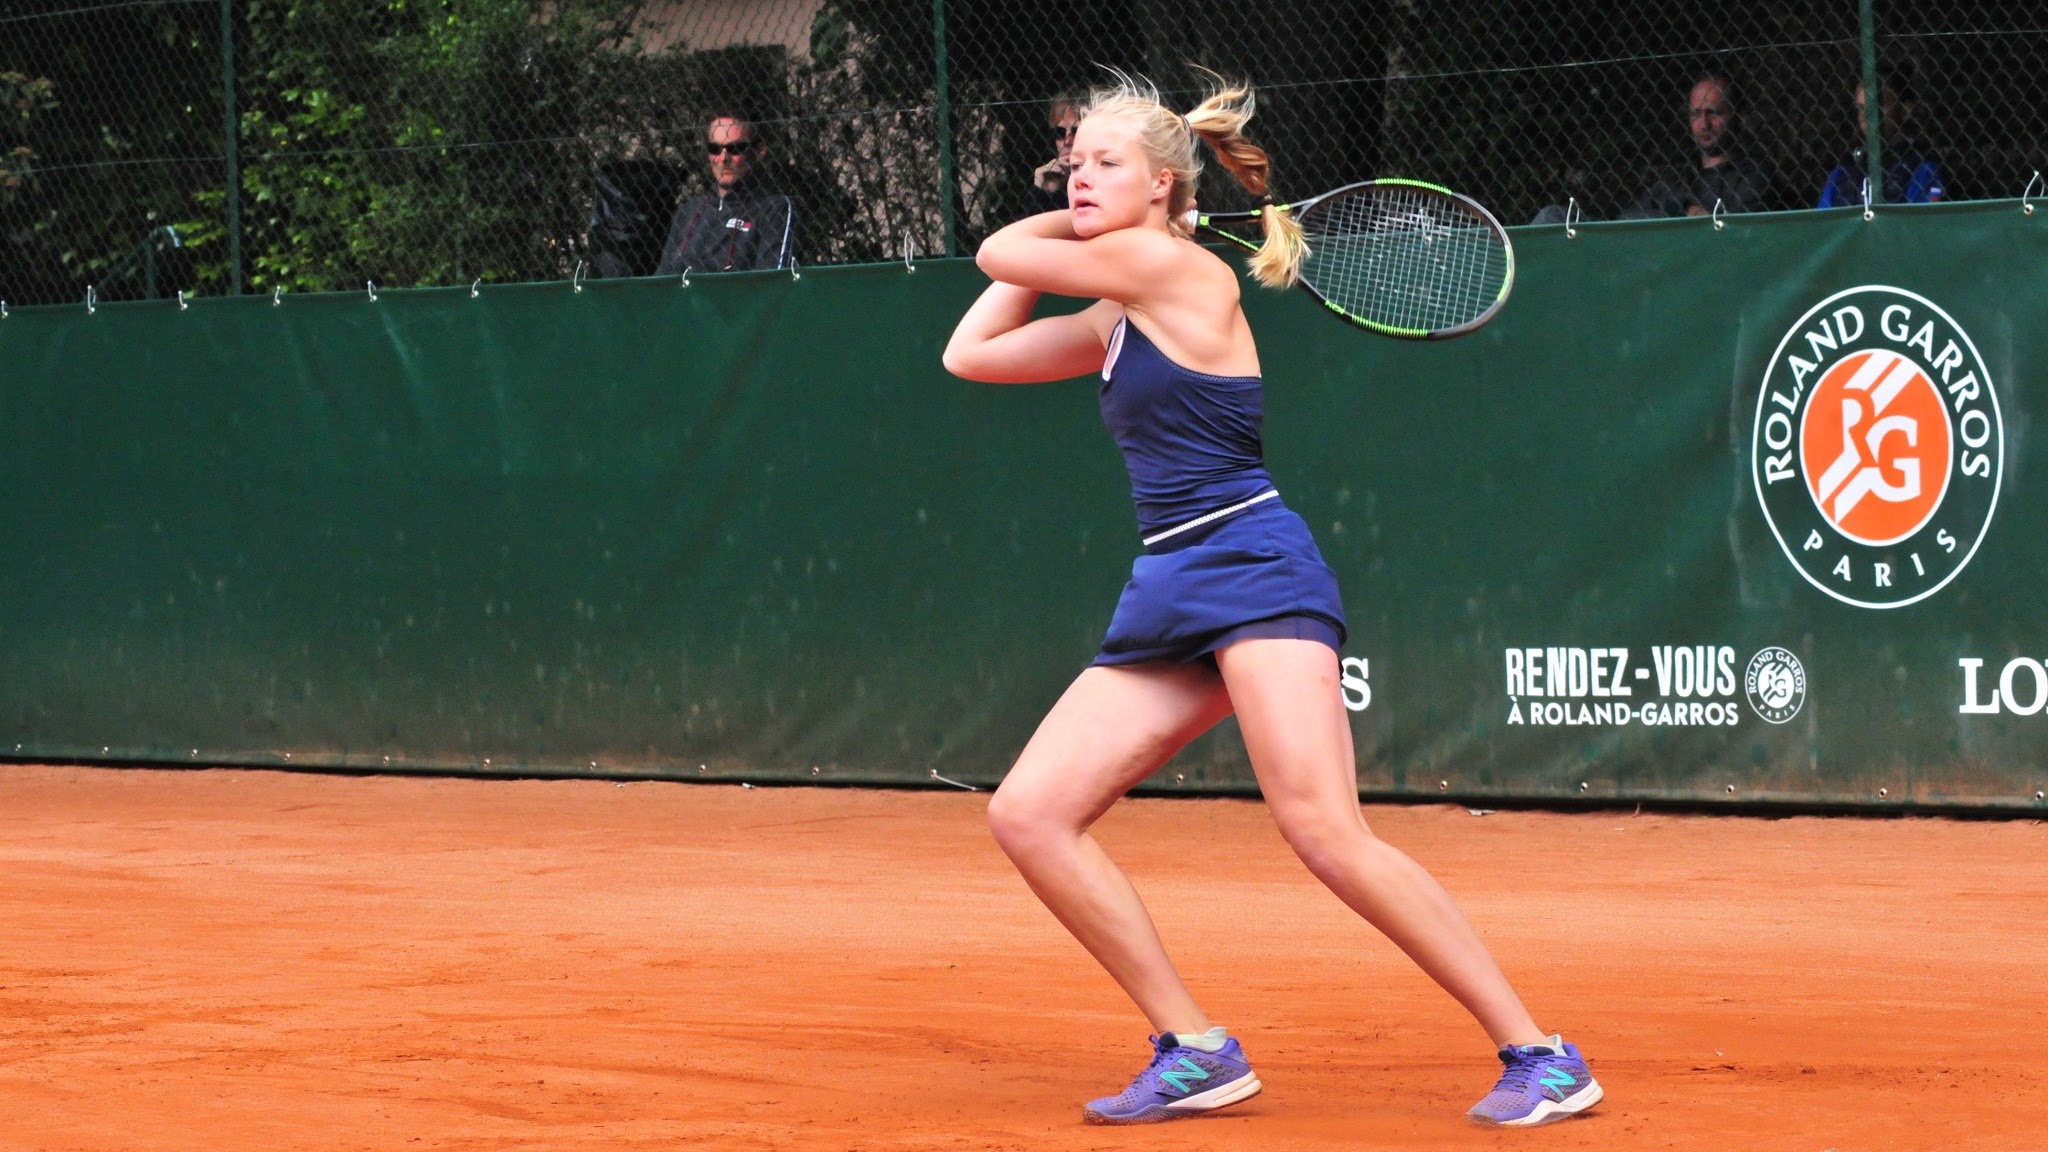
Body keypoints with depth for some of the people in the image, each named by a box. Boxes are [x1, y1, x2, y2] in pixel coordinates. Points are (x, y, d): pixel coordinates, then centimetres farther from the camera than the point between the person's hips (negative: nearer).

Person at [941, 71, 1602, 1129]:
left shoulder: (1172, 266, -5)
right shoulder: (1113, 322, 20)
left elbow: (1000, 252, 3)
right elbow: (969, 353, 29)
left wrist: (1076, 234, 23)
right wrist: (1076, 224, 25)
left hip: (1253, 569, -9)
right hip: (1166, 598, 9)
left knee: (1325, 832, -21)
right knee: (1027, 815, -2)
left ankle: (1539, 1057, -15)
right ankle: (1195, 1052, 2)